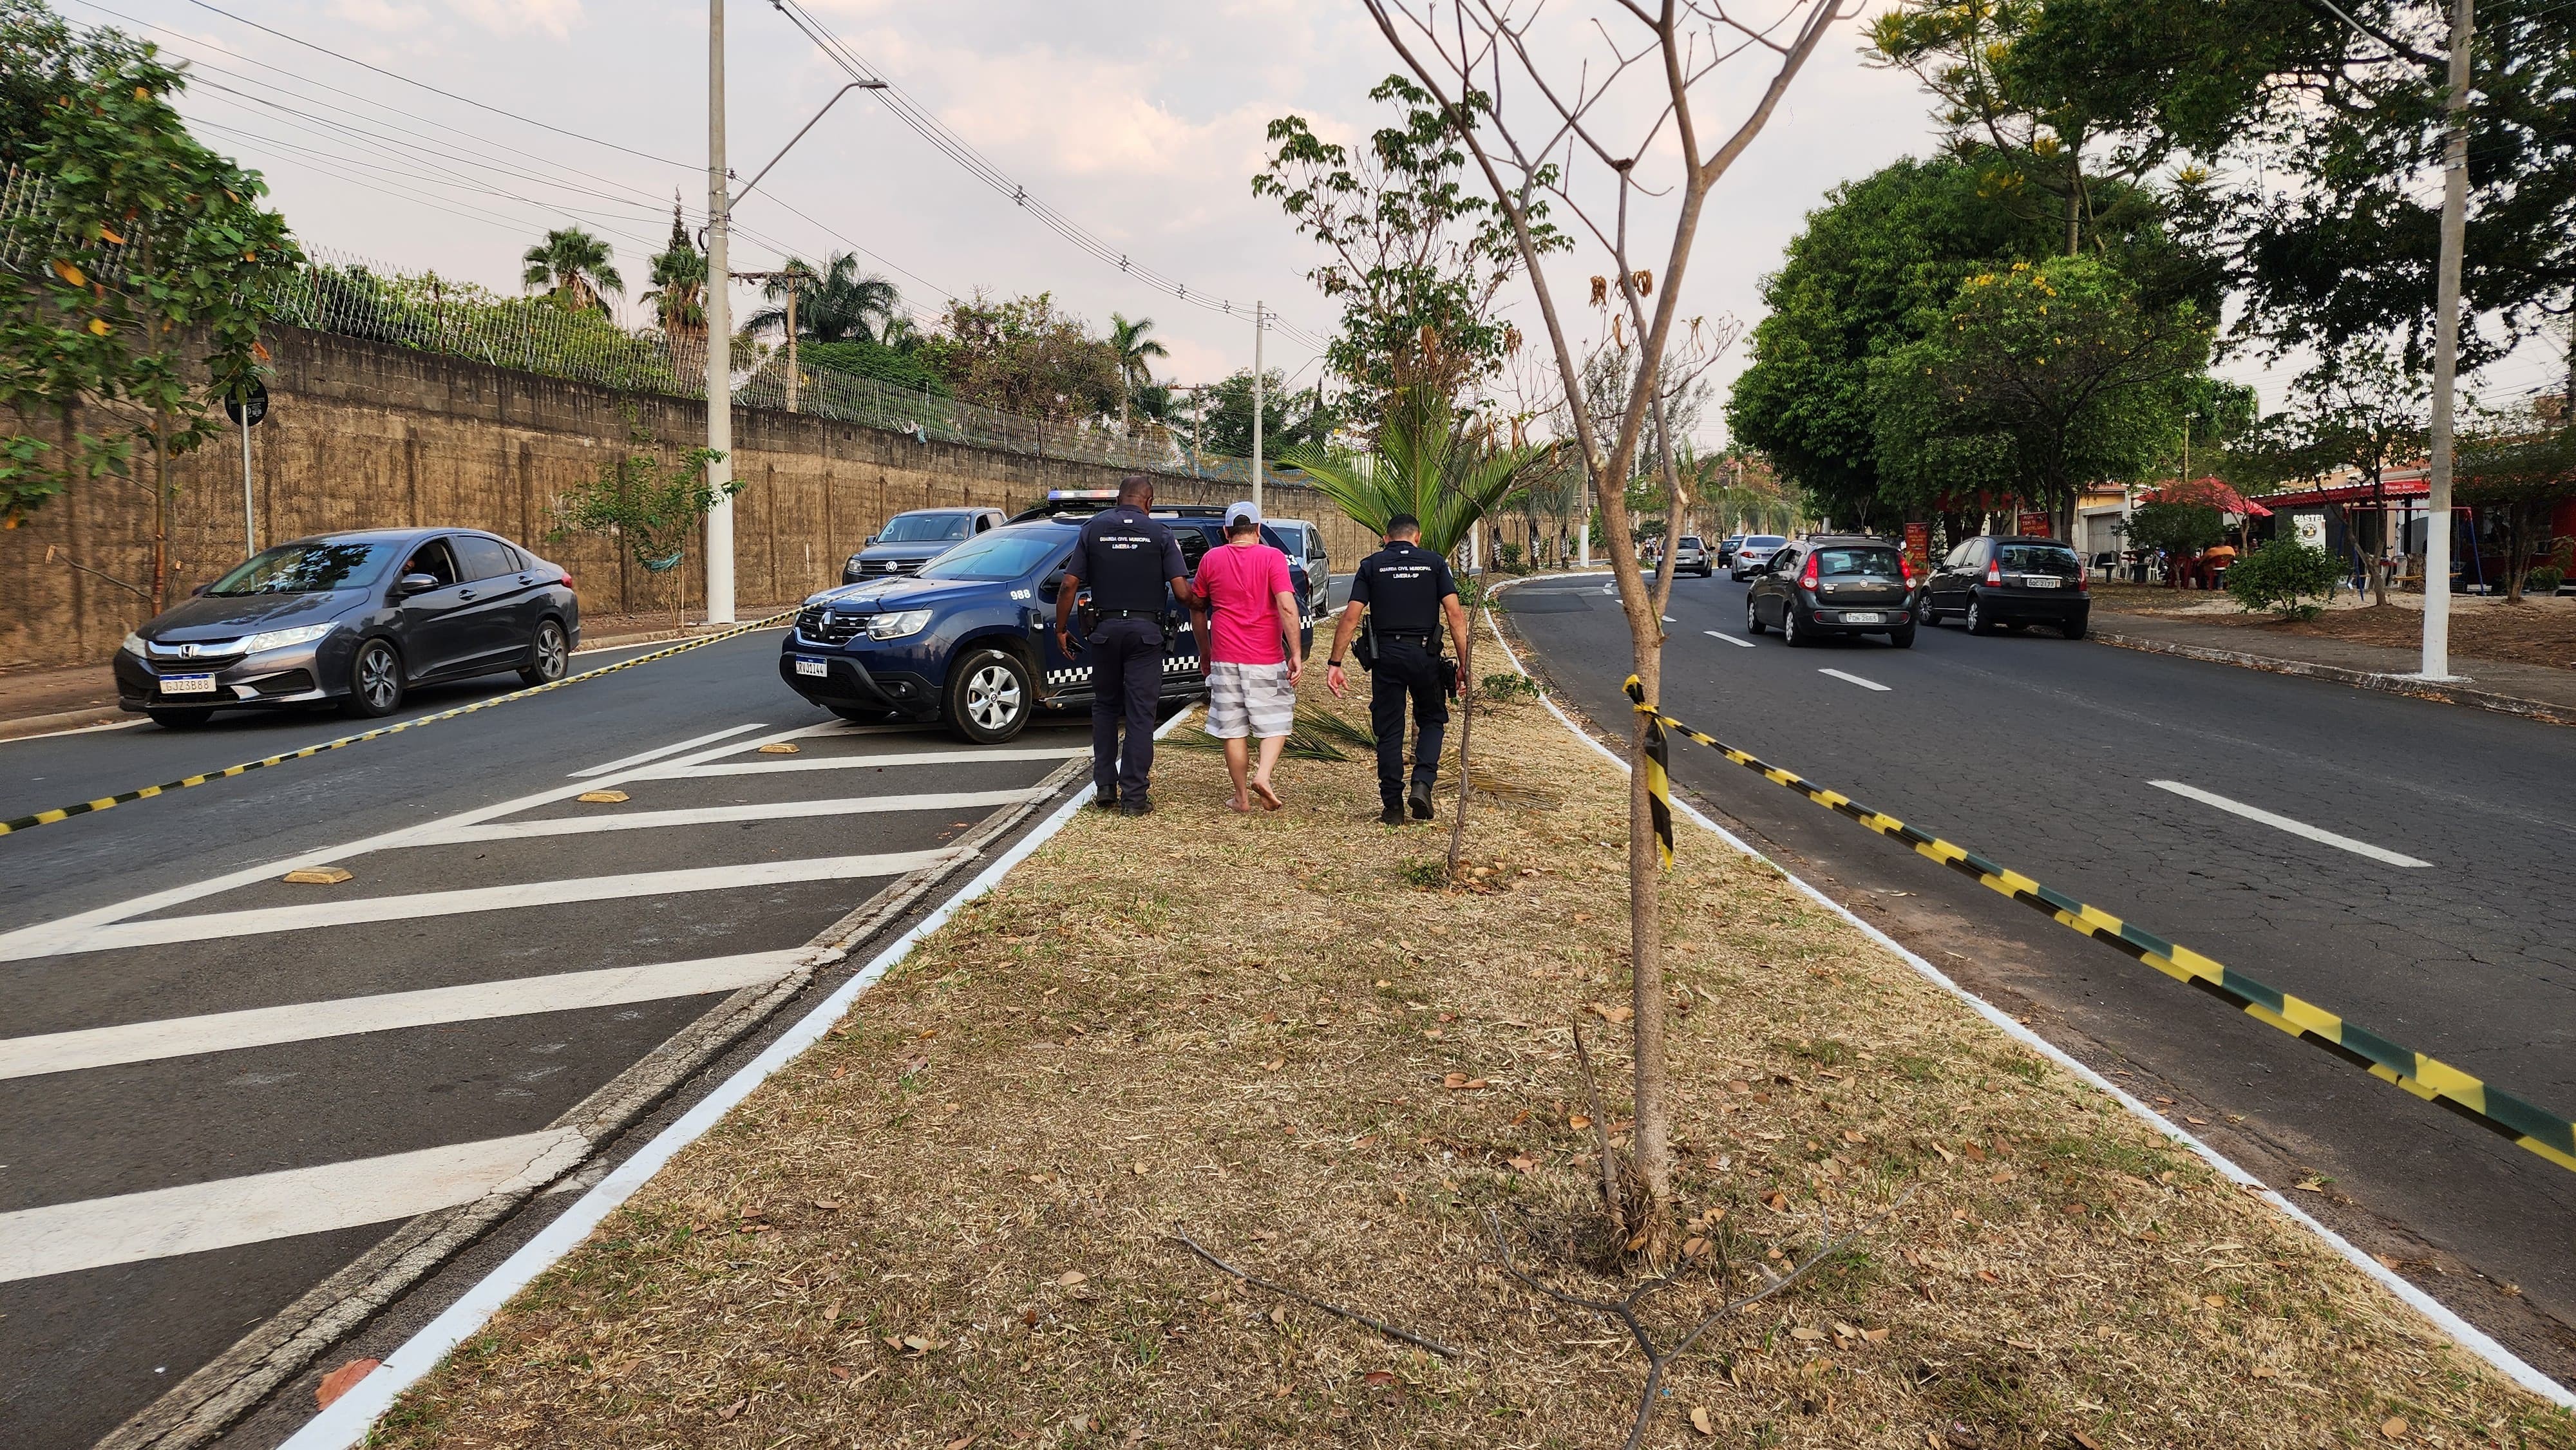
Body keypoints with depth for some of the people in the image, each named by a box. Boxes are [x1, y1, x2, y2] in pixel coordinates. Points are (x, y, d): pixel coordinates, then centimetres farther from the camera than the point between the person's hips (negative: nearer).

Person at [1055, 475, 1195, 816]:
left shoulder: (1093, 528, 2)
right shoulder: (1160, 534, -2)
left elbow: (1069, 585, -3)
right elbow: (1182, 591, -9)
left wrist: (1061, 628, 8)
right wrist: (1198, 599, 12)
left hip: (1105, 629, 2)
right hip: (1145, 631, -2)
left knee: (1105, 707, 17)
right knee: (1140, 714, 2)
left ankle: (1105, 788, 17)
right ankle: (1134, 797, 1)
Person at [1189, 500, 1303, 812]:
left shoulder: (1211, 559, 6)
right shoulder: (1272, 557, -4)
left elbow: (1197, 608, 14)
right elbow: (1287, 606, -15)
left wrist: (1204, 650, 27)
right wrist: (1296, 653, -14)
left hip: (1225, 658, 2)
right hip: (1266, 658, -2)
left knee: (1233, 729, 9)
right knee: (1276, 722, 10)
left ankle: (1242, 796, 12)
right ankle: (1262, 776, -10)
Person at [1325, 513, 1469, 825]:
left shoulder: (1371, 565, 7)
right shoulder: (1435, 563, 6)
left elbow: (1350, 617, -2)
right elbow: (1455, 615, -3)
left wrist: (1334, 663, 0)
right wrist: (1464, 664, -1)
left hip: (1386, 656, 0)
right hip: (1425, 655, 0)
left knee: (1389, 731, 9)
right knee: (1431, 719, 19)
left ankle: (1393, 807, 10)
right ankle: (1422, 784, 0)